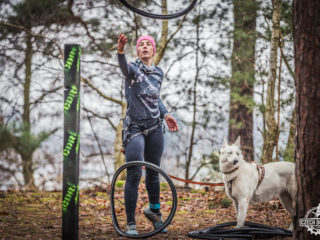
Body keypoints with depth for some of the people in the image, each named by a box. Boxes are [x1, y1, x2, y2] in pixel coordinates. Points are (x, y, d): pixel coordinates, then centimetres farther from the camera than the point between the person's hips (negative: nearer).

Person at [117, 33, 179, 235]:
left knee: (153, 173, 15)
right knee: (134, 176, -9)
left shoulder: (159, 73, 8)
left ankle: (154, 210, 38)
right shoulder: (134, 69, -8)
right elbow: (124, 67, -34)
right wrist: (120, 51, -54)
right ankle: (131, 224, 0)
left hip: (155, 128, 5)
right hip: (134, 128, -5)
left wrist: (166, 115, 8)